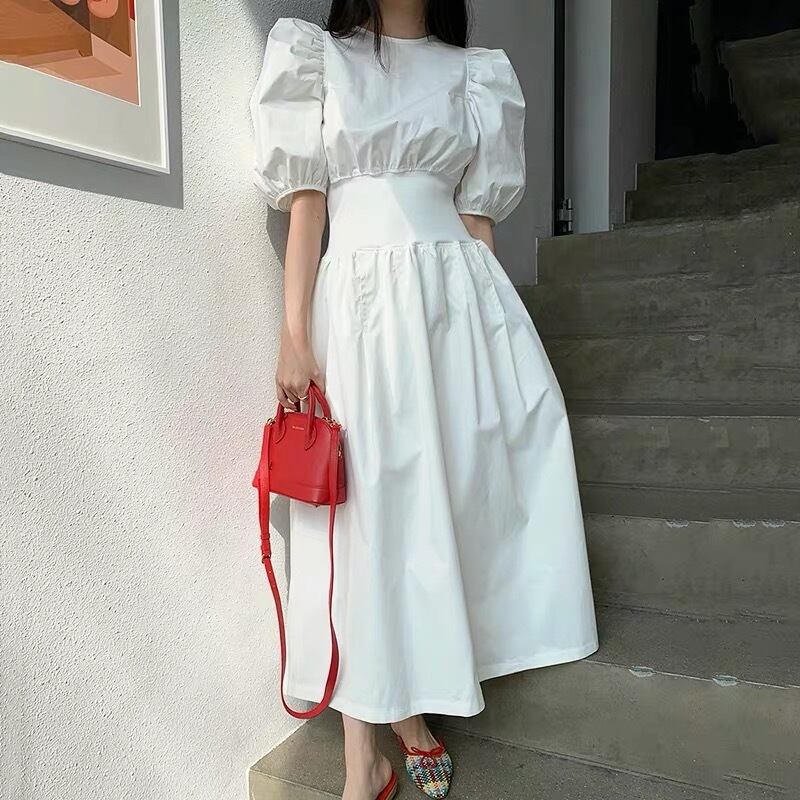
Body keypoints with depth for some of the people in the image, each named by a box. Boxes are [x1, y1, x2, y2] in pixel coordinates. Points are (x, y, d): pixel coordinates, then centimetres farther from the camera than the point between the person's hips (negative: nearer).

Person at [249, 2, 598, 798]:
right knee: (366, 509, -2)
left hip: (460, 295, 4)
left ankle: (407, 706, 21)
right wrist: (293, 336, -7)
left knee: (459, 491, 1)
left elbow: (478, 215, 14)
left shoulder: (473, 73, 19)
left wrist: (493, 322, 8)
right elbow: (306, 207, 2)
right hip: (363, 294, -3)